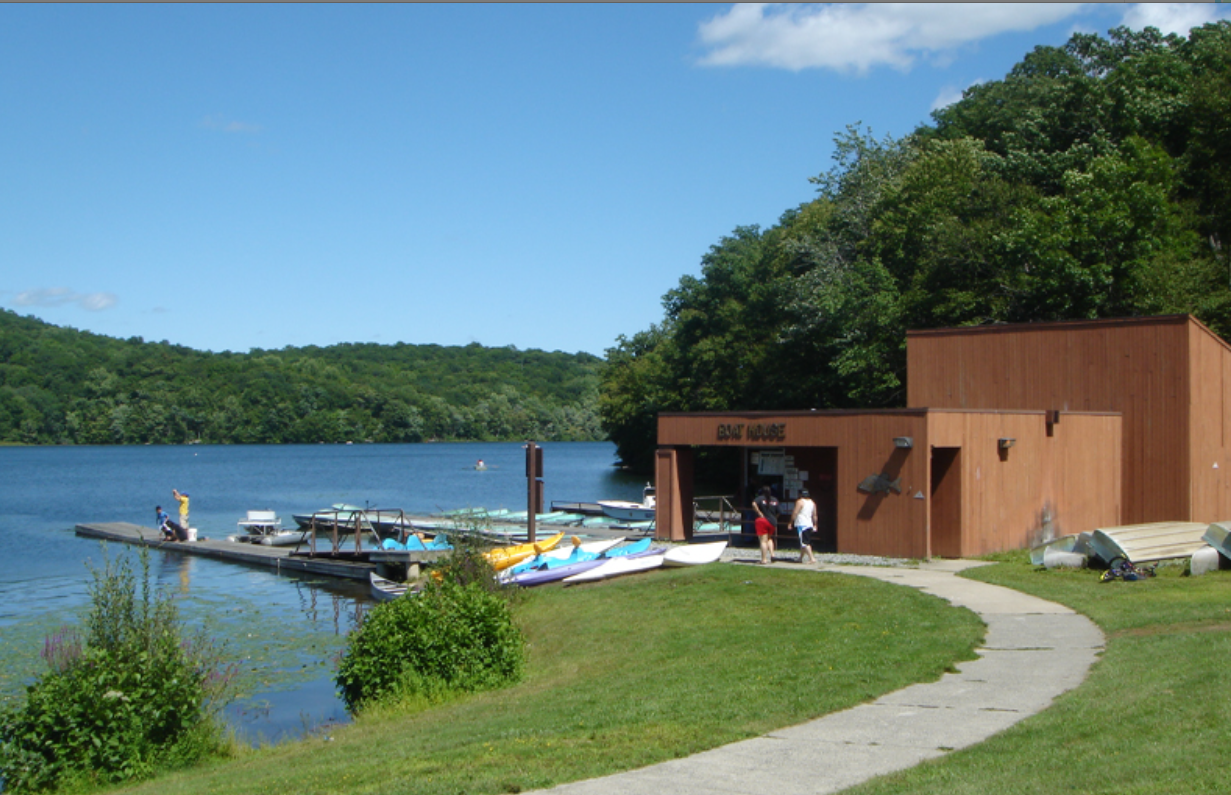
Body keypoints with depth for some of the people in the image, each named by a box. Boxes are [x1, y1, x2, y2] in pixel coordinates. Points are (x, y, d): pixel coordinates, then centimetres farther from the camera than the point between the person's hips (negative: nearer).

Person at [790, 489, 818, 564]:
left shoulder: (800, 502, -9)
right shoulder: (812, 502, 12)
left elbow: (795, 513, -12)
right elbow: (814, 515, 15)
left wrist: (791, 523, -5)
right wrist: (814, 525, 22)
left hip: (801, 525, -8)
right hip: (809, 524, 8)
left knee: (804, 543, -10)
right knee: (804, 543, 16)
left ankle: (812, 558, -17)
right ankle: (800, 558, 24)